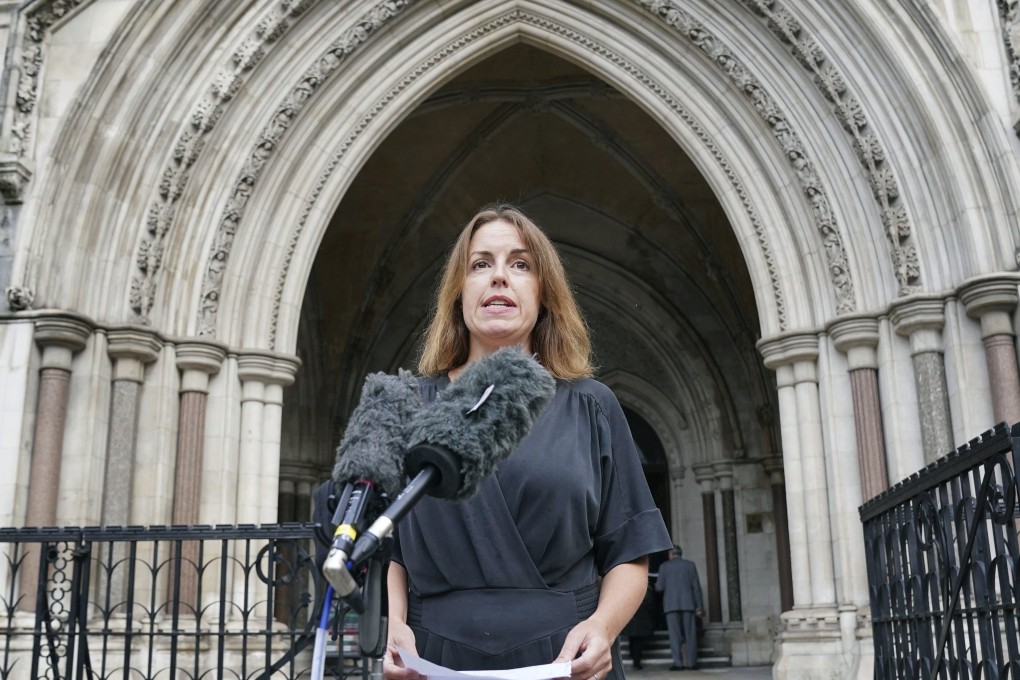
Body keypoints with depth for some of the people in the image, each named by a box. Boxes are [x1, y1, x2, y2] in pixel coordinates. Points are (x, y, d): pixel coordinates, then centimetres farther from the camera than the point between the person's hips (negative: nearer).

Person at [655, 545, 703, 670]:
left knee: (675, 635, -2)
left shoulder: (664, 566, 4)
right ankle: (691, 662, 2)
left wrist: (657, 585, 25)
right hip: (688, 603, 1)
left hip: (671, 604, -1)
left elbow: (660, 587, 1)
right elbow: (696, 586, 3)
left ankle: (678, 663, -10)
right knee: (690, 633, 5)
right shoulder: (690, 565, 7)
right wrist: (698, 605, 6)